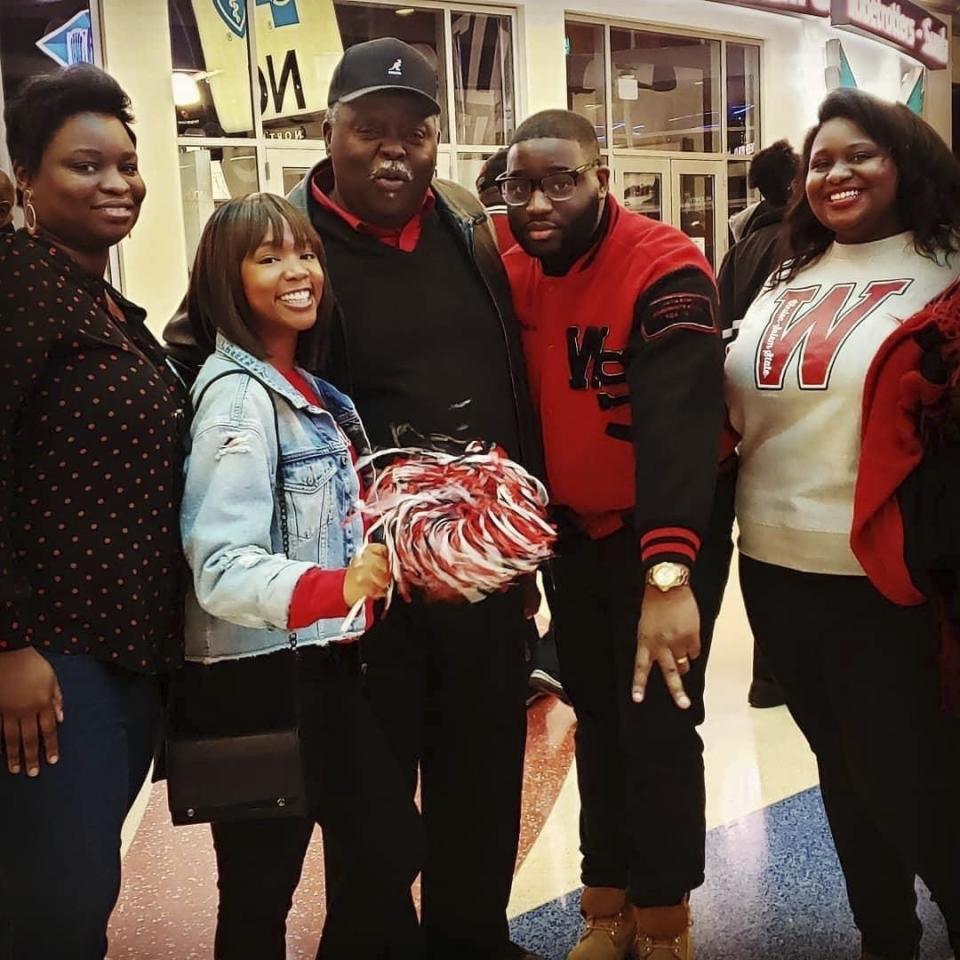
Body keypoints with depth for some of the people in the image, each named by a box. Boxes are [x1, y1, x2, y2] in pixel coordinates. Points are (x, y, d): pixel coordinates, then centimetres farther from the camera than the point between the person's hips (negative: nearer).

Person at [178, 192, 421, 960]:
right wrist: (335, 588, -41)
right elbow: (222, 567, -28)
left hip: (321, 660, 9)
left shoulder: (306, 386, 9)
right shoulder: (236, 394, -17)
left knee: (388, 847, 16)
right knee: (261, 885, 5)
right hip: (255, 675, -8)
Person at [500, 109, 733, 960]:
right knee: (598, 719, 15)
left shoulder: (665, 269, -21)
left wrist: (668, 574, -41)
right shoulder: (514, 274, -2)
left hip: (668, 537, -5)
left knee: (657, 727, 2)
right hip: (574, 534, 6)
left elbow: (680, 422, -32)